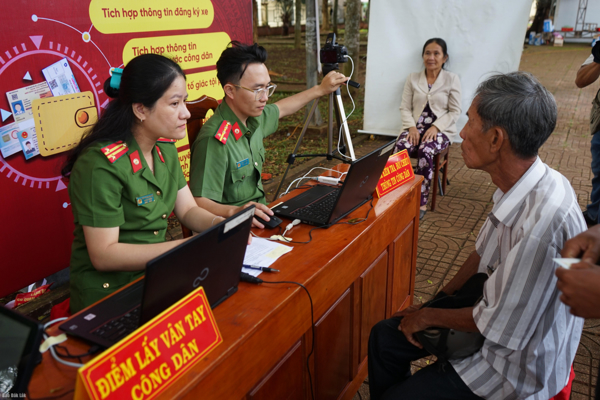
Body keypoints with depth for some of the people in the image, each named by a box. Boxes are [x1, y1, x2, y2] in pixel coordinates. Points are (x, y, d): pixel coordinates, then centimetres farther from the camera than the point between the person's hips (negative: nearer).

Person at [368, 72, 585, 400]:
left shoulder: (542, 220, -37)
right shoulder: (516, 187, -7)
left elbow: (502, 329, -27)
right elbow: (484, 253, 9)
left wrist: (429, 317, -12)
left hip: (520, 363, -8)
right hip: (494, 316, 8)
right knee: (384, 338, 9)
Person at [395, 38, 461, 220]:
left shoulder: (452, 79, 5)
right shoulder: (413, 78, 12)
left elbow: (455, 111, 1)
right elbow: (405, 108, 8)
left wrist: (436, 127, -14)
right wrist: (412, 127, -10)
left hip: (441, 129, -2)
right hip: (415, 127, 2)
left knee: (425, 150, -35)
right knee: (401, 148, -32)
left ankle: (421, 202, -25)